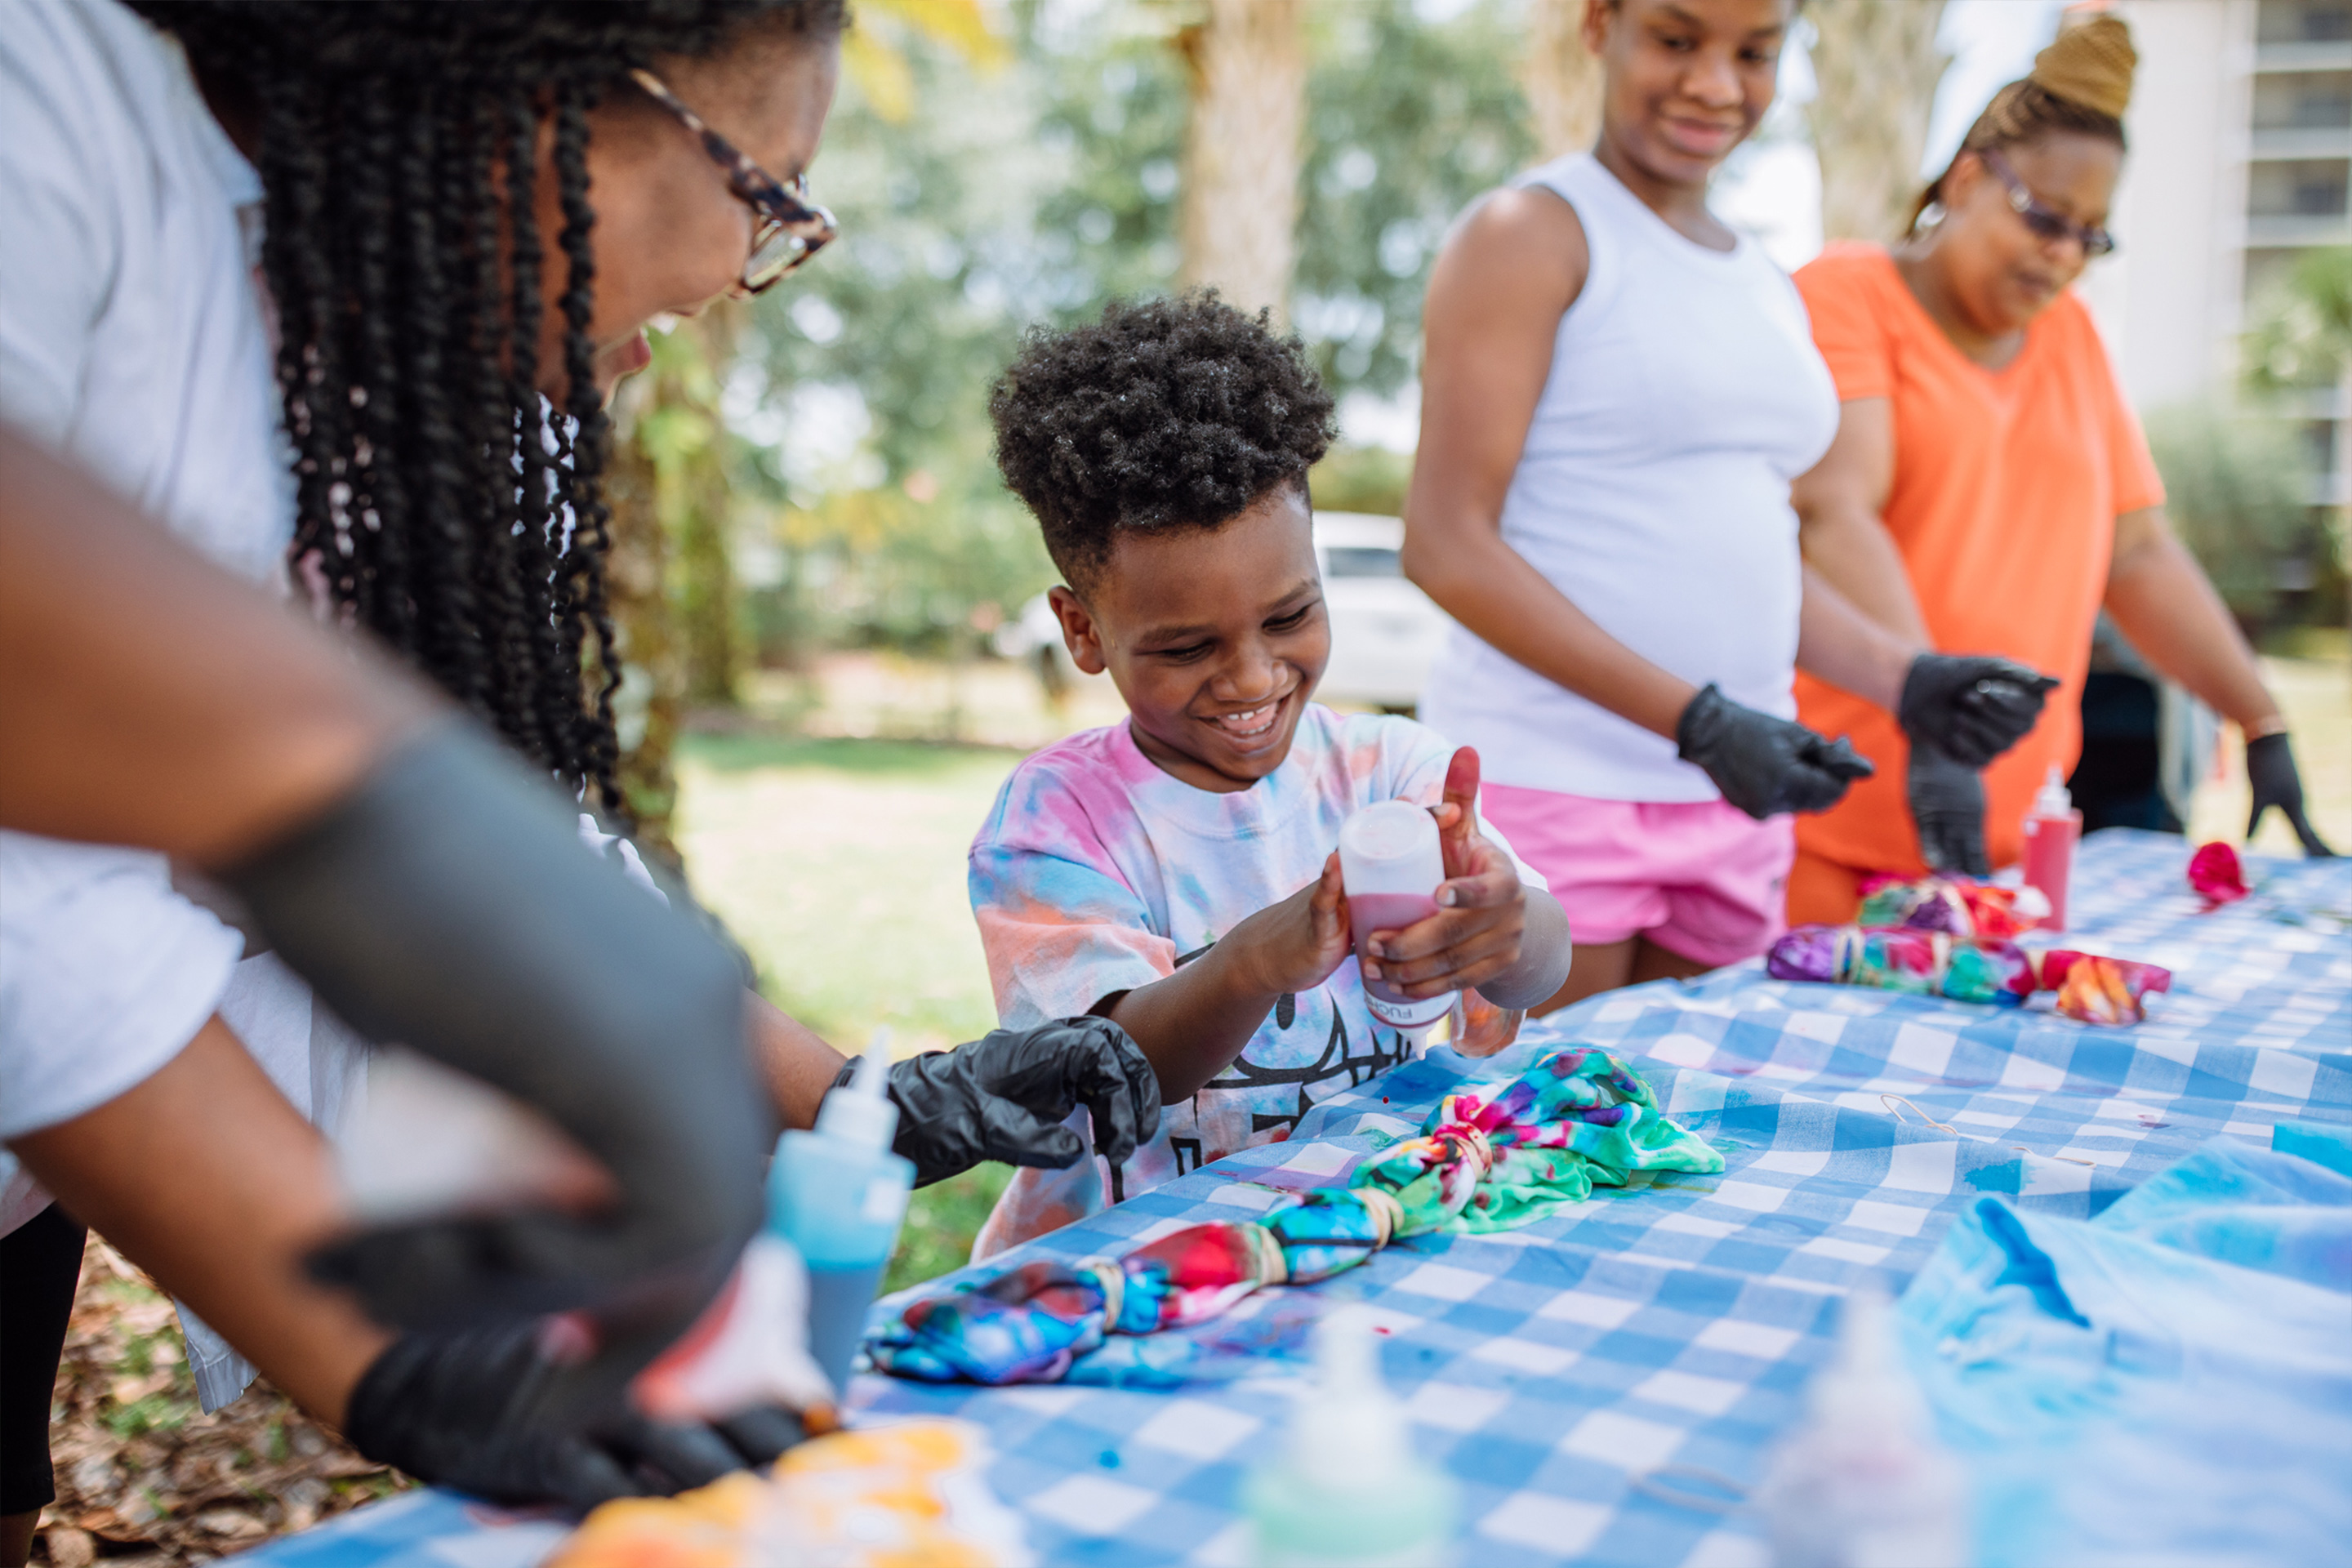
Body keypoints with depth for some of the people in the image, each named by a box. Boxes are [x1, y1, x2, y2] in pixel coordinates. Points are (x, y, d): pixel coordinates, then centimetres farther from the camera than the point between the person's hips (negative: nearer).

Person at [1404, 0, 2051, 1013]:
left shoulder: (1767, 289, 17)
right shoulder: (1532, 235, -5)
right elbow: (1446, 545, -13)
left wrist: (1907, 680, 5)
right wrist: (1697, 719, -18)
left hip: (1731, 808, 7)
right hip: (1548, 789, -7)